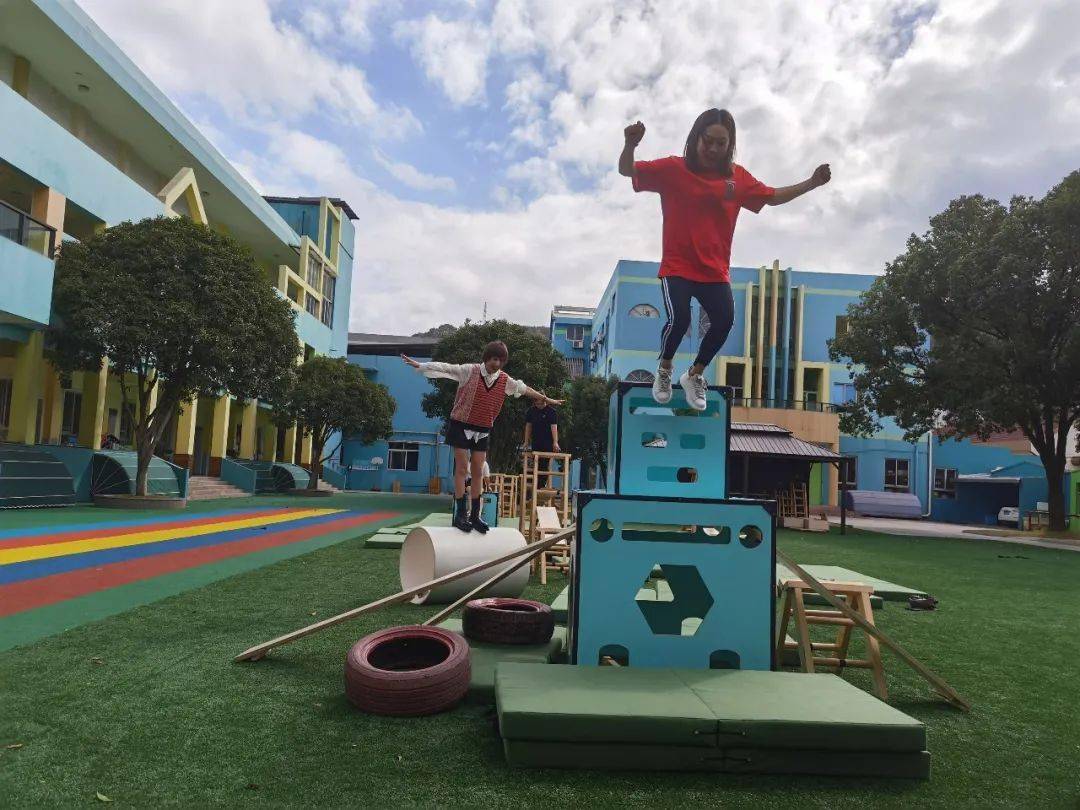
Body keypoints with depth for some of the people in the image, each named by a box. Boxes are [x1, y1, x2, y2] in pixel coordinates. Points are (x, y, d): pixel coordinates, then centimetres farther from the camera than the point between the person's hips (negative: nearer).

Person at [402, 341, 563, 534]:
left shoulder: (505, 380, 4)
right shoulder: (470, 371, -8)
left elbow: (524, 389, 17)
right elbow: (445, 368, -10)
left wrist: (546, 399, 26)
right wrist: (419, 365, -14)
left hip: (483, 430, 4)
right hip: (461, 425, -4)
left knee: (478, 471, 5)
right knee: (461, 468, -4)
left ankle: (475, 515, 11)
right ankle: (460, 514, -1)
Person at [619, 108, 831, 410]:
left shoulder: (738, 177, 6)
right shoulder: (673, 169, -5)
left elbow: (773, 196, 19)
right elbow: (627, 170, -8)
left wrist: (812, 183, 9)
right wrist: (630, 145, -29)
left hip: (715, 271, 4)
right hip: (677, 267, -3)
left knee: (724, 320, -15)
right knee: (679, 319, -23)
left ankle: (693, 375, 13)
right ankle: (664, 370, 11)